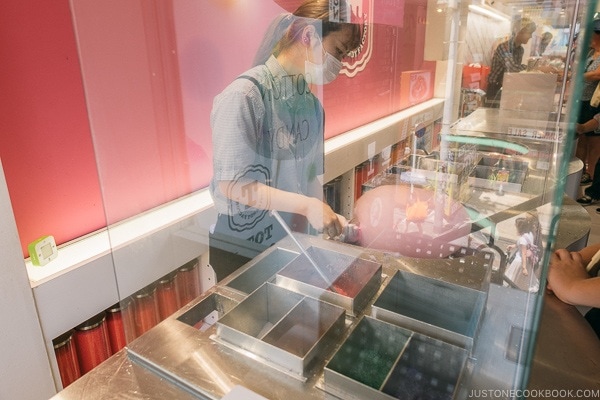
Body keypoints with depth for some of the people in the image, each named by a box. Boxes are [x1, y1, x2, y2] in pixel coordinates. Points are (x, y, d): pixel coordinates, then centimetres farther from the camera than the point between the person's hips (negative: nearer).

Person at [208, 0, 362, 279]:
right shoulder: (244, 94, -18)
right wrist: (306, 205, -25)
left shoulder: (310, 101, 2)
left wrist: (327, 216, -5)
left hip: (289, 243, 6)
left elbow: (310, 175, 7)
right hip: (239, 249, -6)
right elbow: (231, 183, -20)